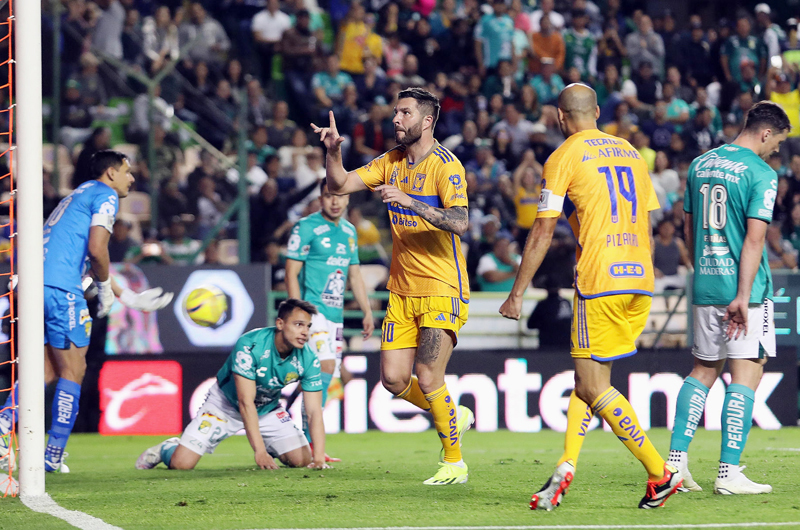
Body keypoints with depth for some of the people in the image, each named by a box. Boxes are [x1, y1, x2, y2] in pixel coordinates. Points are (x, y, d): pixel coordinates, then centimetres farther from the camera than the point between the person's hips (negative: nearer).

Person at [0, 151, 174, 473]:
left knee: (47, 371, 12)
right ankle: (53, 456, -1)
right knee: (72, 372, 0)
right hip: (61, 289, -9)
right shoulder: (105, 196, 0)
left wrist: (129, 298, 37)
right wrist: (105, 287, 4)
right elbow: (96, 250, -14)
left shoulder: (79, 196, 29)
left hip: (36, 286, 9)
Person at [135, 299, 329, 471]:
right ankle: (165, 450, 20)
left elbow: (314, 411, -20)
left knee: (302, 460, -9)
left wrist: (319, 458, -34)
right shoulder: (249, 346, -34)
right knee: (182, 463, -17)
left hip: (267, 408, 4)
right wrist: (260, 452, -44)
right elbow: (246, 402, -36)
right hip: (226, 405, -4)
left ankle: (269, 449, 24)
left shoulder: (308, 359, -20)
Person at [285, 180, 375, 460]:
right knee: (325, 366, -19)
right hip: (314, 309, -7)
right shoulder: (306, 228, -7)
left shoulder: (349, 231, 15)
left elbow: (355, 275, 23)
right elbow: (291, 273, -9)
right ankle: (310, 443, -19)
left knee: (321, 379, 6)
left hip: (336, 313, 7)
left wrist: (367, 312, 17)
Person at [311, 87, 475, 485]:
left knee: (428, 378, -13)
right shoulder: (390, 163, 10)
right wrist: (333, 150, -12)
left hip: (441, 289, -7)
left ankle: (454, 463, 3)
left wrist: (409, 200, -31)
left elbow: (460, 222, -24)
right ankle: (453, 417, 27)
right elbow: (339, 185, 6)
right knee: (393, 378, 0)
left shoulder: (445, 165, -11)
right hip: (402, 290, 7)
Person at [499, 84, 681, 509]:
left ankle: (661, 474, -11)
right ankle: (565, 467, 2)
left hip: (600, 282, -7)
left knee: (593, 387, -4)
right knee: (588, 378, 14)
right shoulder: (630, 153, 18)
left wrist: (516, 295, 2)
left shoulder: (563, 158, 0)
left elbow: (542, 234, -3)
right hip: (639, 280, 7)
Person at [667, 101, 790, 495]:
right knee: (745, 374, -2)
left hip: (704, 285, 7)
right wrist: (743, 296, -19)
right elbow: (754, 238, -17)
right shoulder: (761, 174, -10)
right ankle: (729, 473, -6)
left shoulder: (700, 165, 11)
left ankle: (676, 460, 9)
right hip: (743, 287, -7)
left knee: (704, 370, 16)